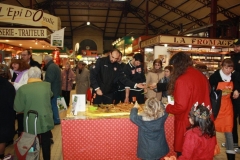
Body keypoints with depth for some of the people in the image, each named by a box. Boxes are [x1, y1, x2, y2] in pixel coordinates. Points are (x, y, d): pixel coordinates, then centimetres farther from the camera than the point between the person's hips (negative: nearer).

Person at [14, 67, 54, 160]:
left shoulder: (22, 89, -16)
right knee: (46, 143, 17)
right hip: (46, 121, 2)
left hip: (31, 122, -2)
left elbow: (18, 108, -9)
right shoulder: (47, 85, -6)